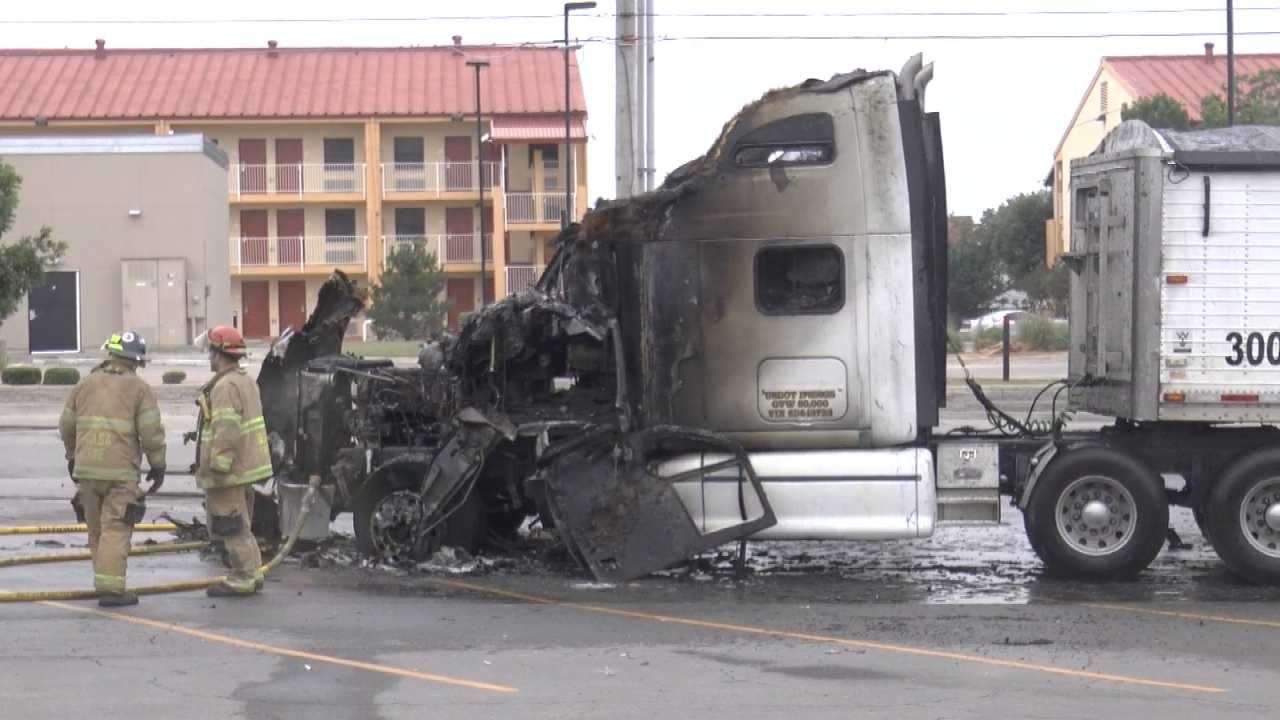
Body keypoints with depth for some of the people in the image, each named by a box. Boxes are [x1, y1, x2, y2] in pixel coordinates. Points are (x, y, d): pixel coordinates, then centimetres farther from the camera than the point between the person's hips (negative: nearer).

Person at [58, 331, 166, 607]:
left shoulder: (85, 385, 9)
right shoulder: (139, 389, -4)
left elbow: (67, 426, 14)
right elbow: (151, 431, -10)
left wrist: (73, 456, 29)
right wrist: (157, 465, 2)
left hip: (86, 469, 4)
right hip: (121, 471, -4)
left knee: (97, 529, 15)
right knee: (116, 530, -4)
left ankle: (107, 582, 23)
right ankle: (110, 588, -10)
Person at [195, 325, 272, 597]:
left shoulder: (226, 386, -18)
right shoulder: (245, 381, 17)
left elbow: (227, 431, -25)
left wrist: (218, 466, -24)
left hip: (229, 472, -11)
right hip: (245, 467, 11)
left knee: (233, 529, -5)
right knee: (240, 527, 18)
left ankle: (242, 579, -2)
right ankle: (252, 574, 22)